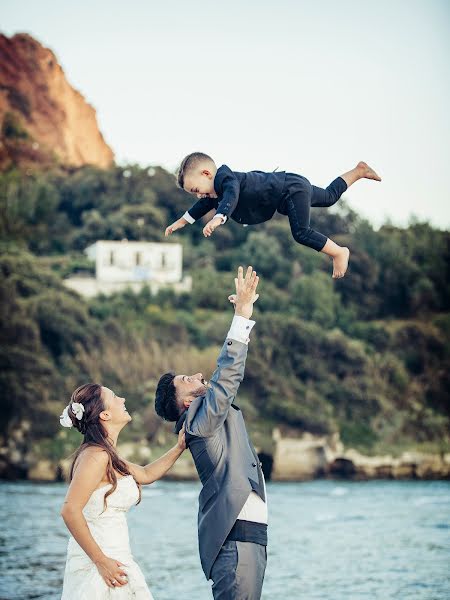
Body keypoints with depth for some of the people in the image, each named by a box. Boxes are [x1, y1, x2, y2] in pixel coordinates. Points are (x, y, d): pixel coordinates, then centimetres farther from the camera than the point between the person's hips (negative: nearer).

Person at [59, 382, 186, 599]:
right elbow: (70, 511, -23)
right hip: (100, 564, -9)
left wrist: (179, 448, 22)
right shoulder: (96, 456, -16)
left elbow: (145, 474, 30)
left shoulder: (107, 456, 14)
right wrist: (101, 561, -22)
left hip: (111, 558, 9)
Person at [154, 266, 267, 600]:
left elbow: (227, 374, 23)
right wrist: (243, 315, -13)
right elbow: (228, 374, -15)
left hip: (249, 534, 10)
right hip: (235, 536, -10)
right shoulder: (200, 419, -6)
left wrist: (244, 311, 19)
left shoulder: (215, 415, 20)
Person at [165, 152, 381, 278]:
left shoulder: (225, 178, -27)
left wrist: (218, 218, -65)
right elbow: (206, 204, 22)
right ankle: (359, 171, 40)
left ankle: (339, 252, -7)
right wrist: (182, 221, 20)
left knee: (301, 233, -20)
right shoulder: (216, 191, 3)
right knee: (329, 196, 26)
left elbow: (231, 195, -49)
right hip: (294, 186, 10)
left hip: (292, 189, -10)